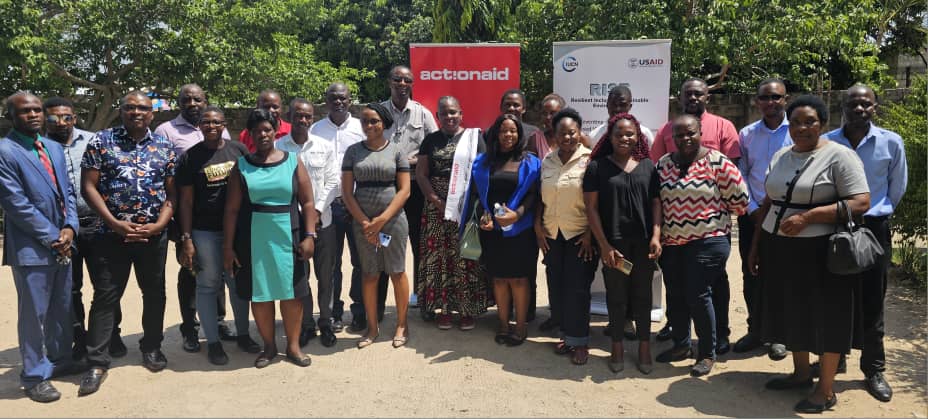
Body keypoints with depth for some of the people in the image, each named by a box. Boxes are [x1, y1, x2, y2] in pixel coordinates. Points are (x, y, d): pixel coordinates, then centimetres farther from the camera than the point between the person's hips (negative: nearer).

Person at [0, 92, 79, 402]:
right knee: (34, 313, 4)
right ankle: (34, 376, 18)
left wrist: (69, 228, -4)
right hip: (31, 247, -7)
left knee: (62, 308, 17)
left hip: (61, 243, 7)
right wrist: (51, 237, -13)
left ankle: (60, 359, 35)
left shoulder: (55, 148, 12)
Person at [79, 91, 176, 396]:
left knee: (154, 293, 12)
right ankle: (97, 362, 10)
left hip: (154, 234, 2)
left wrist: (158, 225, -10)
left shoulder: (164, 148, 6)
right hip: (111, 233, -2)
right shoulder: (101, 141, 0)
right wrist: (115, 224, -12)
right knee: (105, 296, 2)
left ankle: (152, 347, 30)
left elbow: (172, 193, 5)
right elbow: (88, 186, -4)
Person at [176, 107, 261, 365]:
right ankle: (213, 342, 17)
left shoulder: (238, 150, 4)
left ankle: (242, 334, 26)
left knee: (239, 282, 11)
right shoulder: (190, 157, 0)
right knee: (208, 285, 6)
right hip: (205, 232, -2)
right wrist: (186, 238, -5)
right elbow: (186, 200, -1)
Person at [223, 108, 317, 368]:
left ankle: (293, 345, 20)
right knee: (260, 293, 7)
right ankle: (269, 346, 23)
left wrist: (309, 235, -8)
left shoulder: (292, 162, 3)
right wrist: (228, 246, -2)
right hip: (254, 240, 1)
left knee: (292, 292, 4)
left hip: (288, 238, 0)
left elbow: (307, 202, 1)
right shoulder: (242, 166, 4)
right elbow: (232, 209, 2)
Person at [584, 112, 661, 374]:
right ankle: (617, 348, 22)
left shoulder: (648, 166, 6)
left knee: (643, 295, 10)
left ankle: (644, 348, 22)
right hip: (613, 243, -2)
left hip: (643, 243, 2)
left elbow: (656, 202, 6)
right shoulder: (598, 166, -1)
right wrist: (604, 245, -9)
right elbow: (591, 207, -3)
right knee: (616, 296, 8)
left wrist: (656, 236, -8)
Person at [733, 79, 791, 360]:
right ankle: (755, 331, 22)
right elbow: (740, 175, 5)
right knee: (751, 274, 8)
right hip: (752, 213, 3)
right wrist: (753, 210, -4)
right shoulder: (747, 134, 6)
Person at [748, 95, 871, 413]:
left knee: (824, 317, 3)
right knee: (792, 312, 16)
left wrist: (807, 217, -23)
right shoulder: (780, 156, 11)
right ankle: (801, 372, 33)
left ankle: (826, 390, 15)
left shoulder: (839, 155, -9)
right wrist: (755, 246, 13)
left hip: (819, 251, -6)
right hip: (778, 248, 7)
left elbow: (861, 203, -17)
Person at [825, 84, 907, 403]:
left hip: (874, 230, -1)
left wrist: (876, 214, 14)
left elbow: (897, 188, 9)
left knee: (871, 303, 6)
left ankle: (874, 370, 18)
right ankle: (833, 360, 25)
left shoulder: (891, 143, -3)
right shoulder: (826, 143, -3)